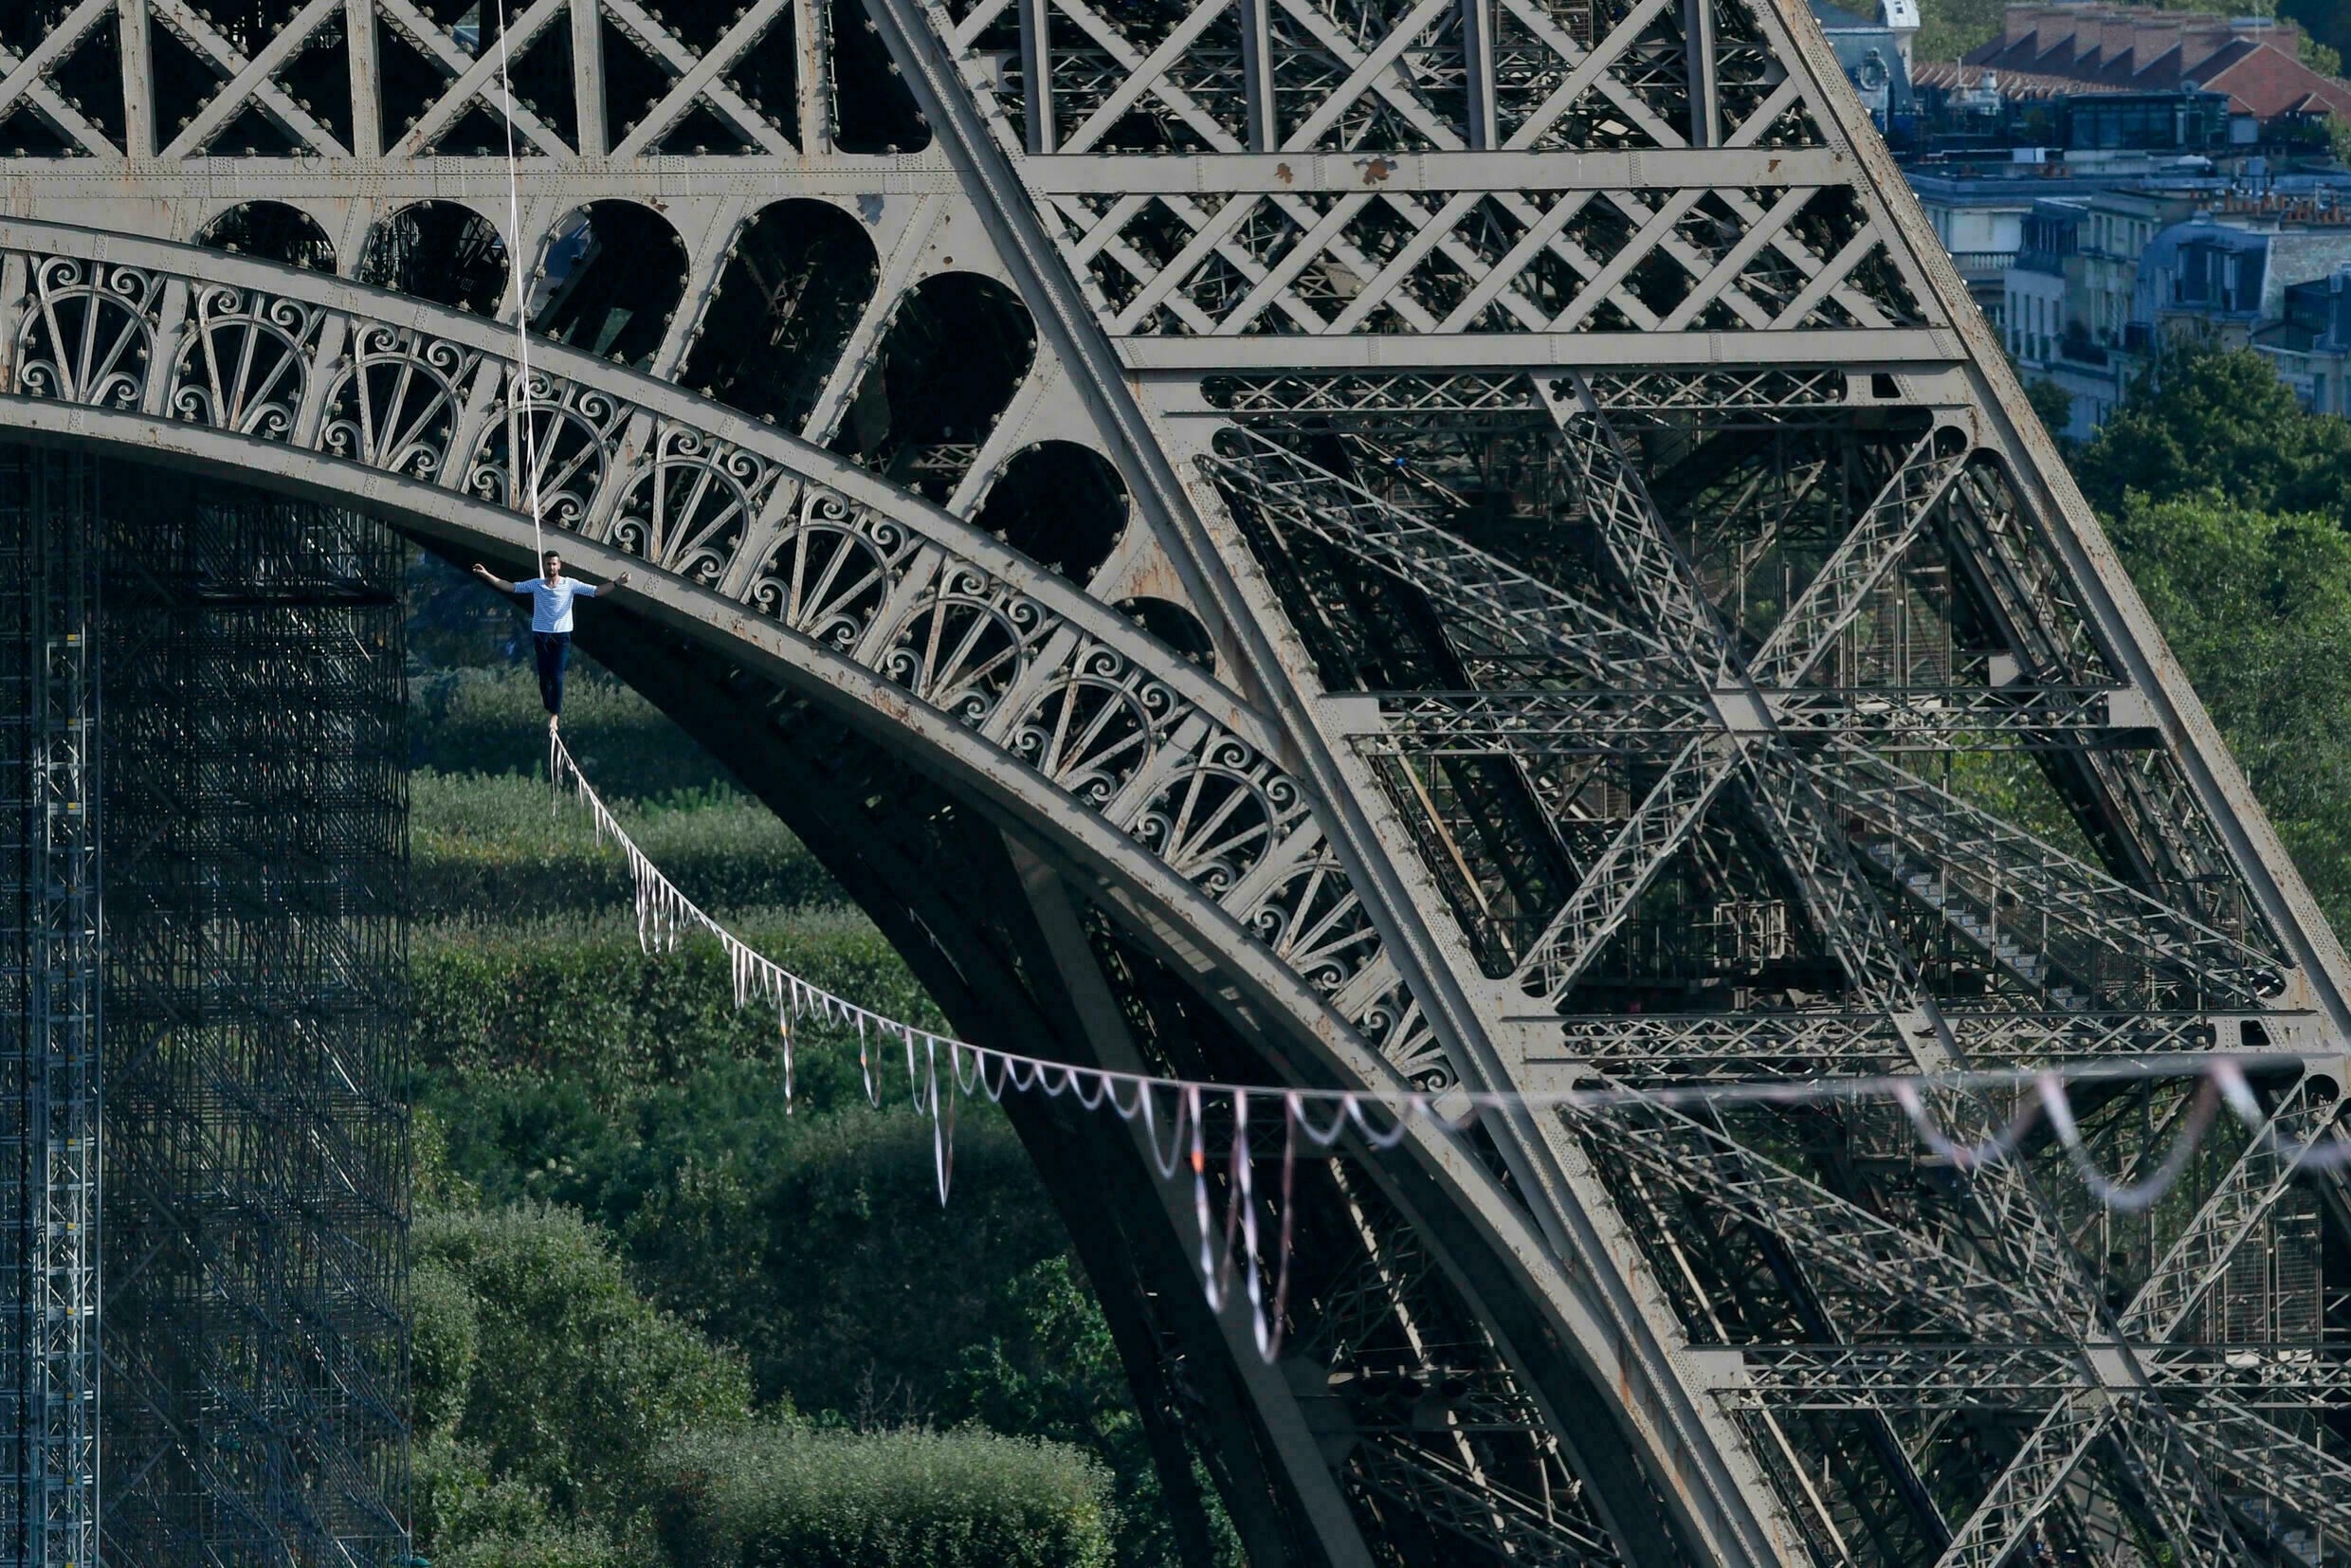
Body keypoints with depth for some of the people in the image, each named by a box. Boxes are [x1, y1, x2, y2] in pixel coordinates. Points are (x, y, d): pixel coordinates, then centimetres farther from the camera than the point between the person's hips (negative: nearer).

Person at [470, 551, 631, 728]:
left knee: (557, 677, -9)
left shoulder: (570, 584, 0)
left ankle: (554, 715, -6)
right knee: (544, 676, 4)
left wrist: (616, 584, -18)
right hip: (541, 635, 2)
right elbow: (510, 587, 4)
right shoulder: (536, 585, 3)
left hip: (562, 636, -2)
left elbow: (596, 591, -3)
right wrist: (487, 575, -3)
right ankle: (550, 708, 22)